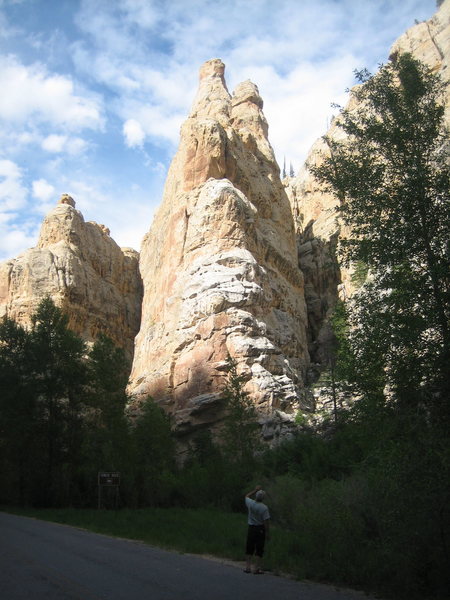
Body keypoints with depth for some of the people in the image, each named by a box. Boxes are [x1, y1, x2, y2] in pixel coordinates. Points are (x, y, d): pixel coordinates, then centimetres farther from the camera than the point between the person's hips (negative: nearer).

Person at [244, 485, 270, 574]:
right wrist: (267, 533, -9)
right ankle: (256, 568, 5)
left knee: (249, 549, 13)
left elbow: (247, 496, 17)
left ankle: (248, 567, 16)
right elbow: (266, 521, -16)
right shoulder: (264, 508, -16)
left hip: (251, 528, 4)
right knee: (259, 549, 3)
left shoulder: (250, 503, -5)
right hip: (260, 529, -4)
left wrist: (255, 490, 20)